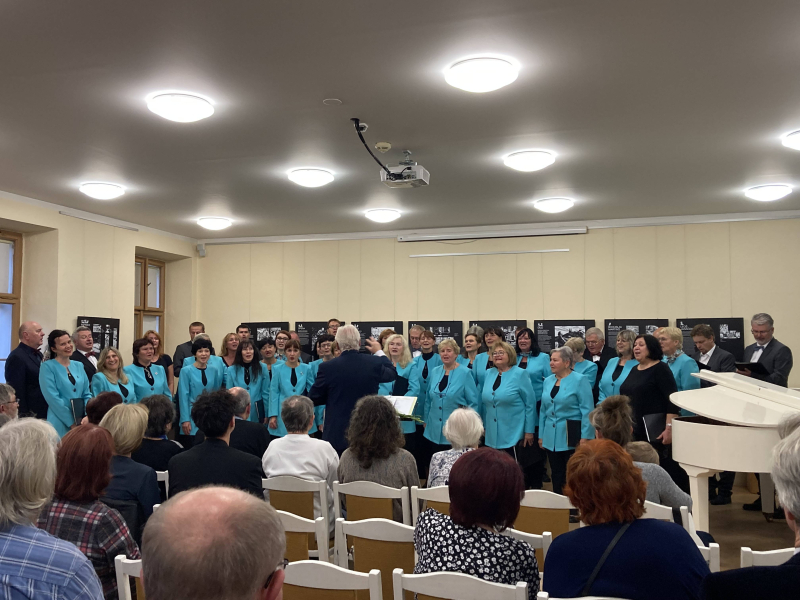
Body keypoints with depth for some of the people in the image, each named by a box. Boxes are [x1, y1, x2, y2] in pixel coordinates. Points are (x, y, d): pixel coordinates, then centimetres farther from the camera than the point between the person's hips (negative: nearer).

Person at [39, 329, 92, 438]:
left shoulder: (78, 366, 11)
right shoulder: (47, 367, -5)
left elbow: (87, 394, 11)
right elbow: (53, 398, -12)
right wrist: (72, 422, -14)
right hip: (60, 424, -4)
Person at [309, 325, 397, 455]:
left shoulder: (327, 367, -15)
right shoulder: (375, 363, -10)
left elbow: (313, 399, -4)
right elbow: (392, 374, 13)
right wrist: (379, 352, 27)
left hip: (337, 435, -2)